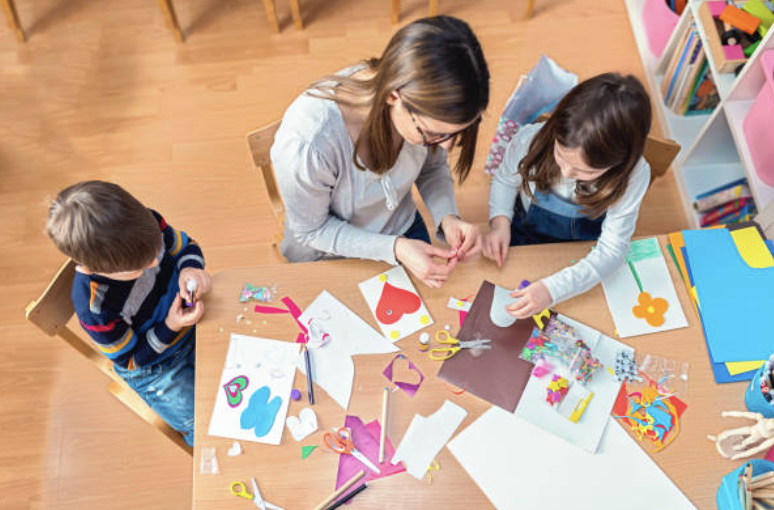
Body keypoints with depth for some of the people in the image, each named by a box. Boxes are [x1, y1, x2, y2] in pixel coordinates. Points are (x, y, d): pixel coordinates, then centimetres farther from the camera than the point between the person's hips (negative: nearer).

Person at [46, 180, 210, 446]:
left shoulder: (146, 225, -27)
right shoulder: (93, 308, -36)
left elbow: (185, 245, -4)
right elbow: (130, 358, -17)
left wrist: (191, 270, -26)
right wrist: (170, 328, -31)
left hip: (190, 329, 5)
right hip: (153, 370, -4)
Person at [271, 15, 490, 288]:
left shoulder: (424, 105, -27)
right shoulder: (305, 144, -41)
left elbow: (433, 168, -6)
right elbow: (312, 231, -23)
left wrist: (448, 218, -24)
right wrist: (395, 249, -33)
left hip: (404, 229, 4)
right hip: (329, 258, -3)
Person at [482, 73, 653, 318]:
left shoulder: (633, 176, -30)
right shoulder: (529, 140, -27)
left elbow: (612, 250, -25)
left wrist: (552, 289, -38)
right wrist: (500, 221, -23)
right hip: (523, 242, 2)